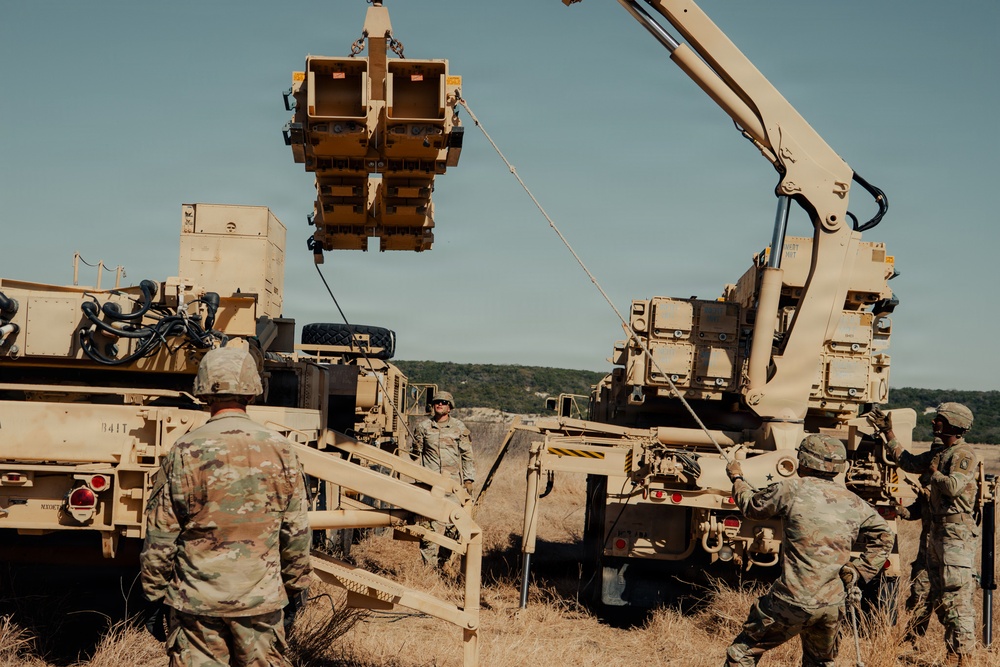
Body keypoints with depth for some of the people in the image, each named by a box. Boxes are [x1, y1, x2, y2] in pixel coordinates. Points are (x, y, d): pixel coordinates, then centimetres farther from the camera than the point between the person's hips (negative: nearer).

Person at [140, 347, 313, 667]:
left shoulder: (184, 452, -8)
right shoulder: (280, 450, -3)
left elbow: (160, 536, -4)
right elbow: (296, 532, 3)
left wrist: (155, 596, 7)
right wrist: (296, 589, 15)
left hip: (196, 603, -1)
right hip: (262, 601, 1)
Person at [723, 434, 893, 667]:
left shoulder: (792, 489, -7)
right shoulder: (853, 503, 6)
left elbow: (752, 507, 8)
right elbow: (883, 538, 14)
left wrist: (737, 478, 26)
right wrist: (858, 572, 13)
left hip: (793, 602, -5)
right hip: (832, 606, 5)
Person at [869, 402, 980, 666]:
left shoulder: (964, 455, -13)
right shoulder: (939, 453, 15)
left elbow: (953, 486, -27)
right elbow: (907, 462, 27)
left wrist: (933, 471, -9)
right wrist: (888, 433, 26)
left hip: (957, 534, -10)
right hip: (938, 532, 10)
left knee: (957, 597, -9)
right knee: (939, 598, 14)